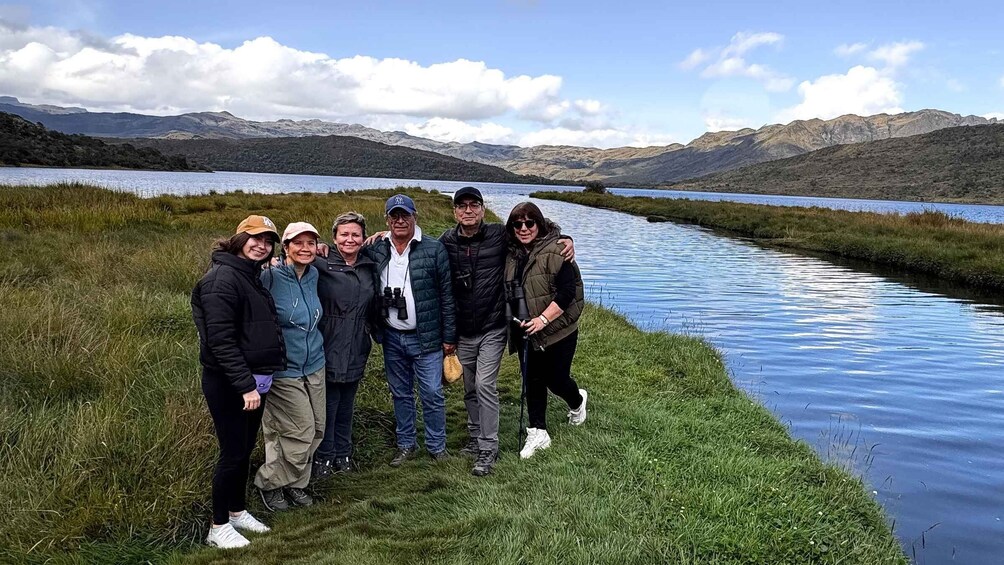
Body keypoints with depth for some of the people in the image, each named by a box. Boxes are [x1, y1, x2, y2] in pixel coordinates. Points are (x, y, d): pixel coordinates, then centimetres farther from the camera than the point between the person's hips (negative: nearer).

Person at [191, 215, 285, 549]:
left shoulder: (253, 277, 12)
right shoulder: (223, 278, -17)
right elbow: (221, 339, -23)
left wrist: (257, 380, 12)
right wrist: (245, 384, -24)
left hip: (254, 380, 9)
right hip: (228, 384, -9)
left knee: (245, 450, 17)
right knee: (233, 453, -1)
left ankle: (238, 511, 33)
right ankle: (219, 527, 14)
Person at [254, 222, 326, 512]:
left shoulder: (313, 275, 4)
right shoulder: (269, 277, -17)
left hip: (314, 366, 7)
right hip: (284, 370, -7)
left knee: (316, 430, 13)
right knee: (301, 433, -3)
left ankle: (294, 483, 33)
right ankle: (269, 482, 21)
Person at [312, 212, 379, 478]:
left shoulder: (369, 267, 7)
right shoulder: (320, 265, -10)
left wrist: (372, 329, 13)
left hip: (356, 351, 5)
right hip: (328, 349, -5)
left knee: (347, 405, 17)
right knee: (328, 404, 5)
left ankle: (343, 453, 32)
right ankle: (324, 456, 22)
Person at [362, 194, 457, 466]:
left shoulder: (434, 249, -8)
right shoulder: (375, 250, 2)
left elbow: (447, 295, -6)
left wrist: (449, 336, -6)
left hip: (425, 338, -3)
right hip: (392, 338, 4)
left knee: (432, 394, 4)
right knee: (400, 394, 16)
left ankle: (437, 446, 22)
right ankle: (406, 445, 31)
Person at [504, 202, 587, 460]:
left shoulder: (555, 252, -16)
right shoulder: (511, 254, 4)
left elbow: (567, 292, -20)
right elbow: (507, 291, 16)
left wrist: (543, 319, -25)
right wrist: (513, 323, 6)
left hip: (557, 331, -5)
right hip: (525, 332, 6)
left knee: (555, 379, 7)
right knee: (532, 381, 10)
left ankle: (577, 401, 41)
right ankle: (538, 433, 22)